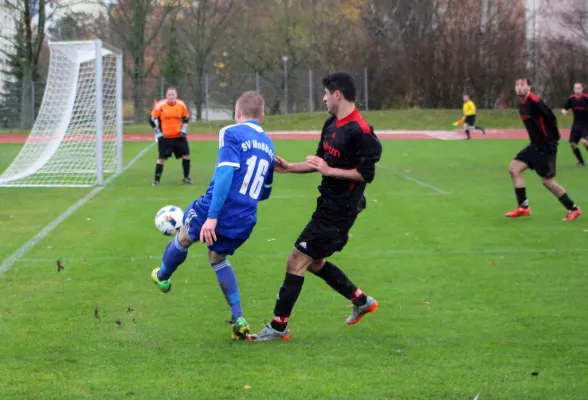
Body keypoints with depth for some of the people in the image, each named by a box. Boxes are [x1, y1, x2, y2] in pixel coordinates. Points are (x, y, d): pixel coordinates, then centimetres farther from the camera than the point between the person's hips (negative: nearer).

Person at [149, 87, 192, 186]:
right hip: (165, 137, -3)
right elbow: (152, 119, -4)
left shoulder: (181, 105, -2)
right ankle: (157, 180, 4)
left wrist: (184, 129, -1)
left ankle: (186, 177, 16)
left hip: (179, 136, 3)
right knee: (162, 158, -4)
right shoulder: (160, 106, -12)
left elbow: (186, 119, 12)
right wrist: (158, 132, -8)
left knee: (186, 155, -1)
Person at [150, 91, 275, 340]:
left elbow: (225, 174, -20)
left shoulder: (231, 133, -7)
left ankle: (162, 277, 50)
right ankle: (239, 320, 16)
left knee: (184, 237, 25)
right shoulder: (268, 145, 14)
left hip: (219, 209, -5)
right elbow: (265, 193, 22)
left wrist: (212, 216, -23)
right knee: (218, 258, 27)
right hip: (245, 222, 6)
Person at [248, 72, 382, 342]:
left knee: (296, 262, -8)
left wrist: (329, 170, -22)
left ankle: (279, 328, 0)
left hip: (338, 211, -10)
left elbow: (366, 173, -21)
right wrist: (289, 168, 12)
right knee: (314, 263, 20)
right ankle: (362, 301, 34)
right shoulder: (332, 124, 10)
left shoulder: (360, 132, -20)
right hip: (329, 205, 10)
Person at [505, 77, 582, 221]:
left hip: (546, 146, -9)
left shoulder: (535, 102, -19)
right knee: (514, 168, 3)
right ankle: (523, 207, 7)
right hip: (535, 145, 9)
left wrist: (553, 138, -12)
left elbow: (551, 118, -18)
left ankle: (573, 209, 10)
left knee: (547, 181, -5)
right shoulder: (522, 105, 10)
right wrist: (537, 138, 14)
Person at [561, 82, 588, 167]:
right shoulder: (571, 99, -3)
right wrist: (564, 111, -16)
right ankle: (581, 161, 19)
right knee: (572, 143, -1)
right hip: (576, 124, 4)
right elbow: (564, 109, 5)